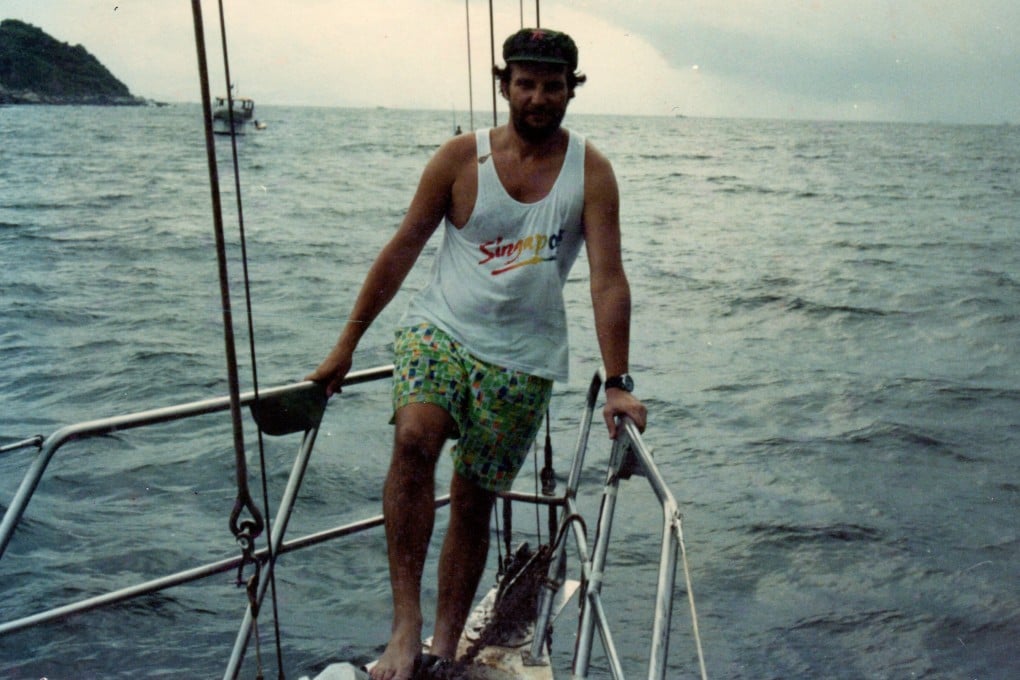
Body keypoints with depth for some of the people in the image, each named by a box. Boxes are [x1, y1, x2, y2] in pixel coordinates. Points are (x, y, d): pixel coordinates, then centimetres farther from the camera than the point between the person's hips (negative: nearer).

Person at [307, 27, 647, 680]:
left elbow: (608, 278, -7)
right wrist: (347, 345, 2)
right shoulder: (462, 157, -1)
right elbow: (402, 249, 2)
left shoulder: (590, 170, -2)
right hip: (439, 330, 0)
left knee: (474, 503, 5)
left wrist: (618, 383, -14)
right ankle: (405, 625, -21)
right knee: (414, 439, -29)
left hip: (522, 362, 0)